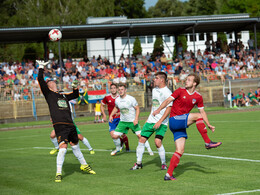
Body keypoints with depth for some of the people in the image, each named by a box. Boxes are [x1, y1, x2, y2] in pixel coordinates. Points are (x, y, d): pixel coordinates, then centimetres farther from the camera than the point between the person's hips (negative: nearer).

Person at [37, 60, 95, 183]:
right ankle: (58, 173, -9)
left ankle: (84, 165, 36)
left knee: (75, 146, 19)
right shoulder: (48, 94, 4)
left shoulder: (63, 96, 21)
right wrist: (41, 67, -2)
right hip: (59, 125, -6)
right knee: (63, 148, -16)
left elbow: (75, 95, 37)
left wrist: (75, 87, 20)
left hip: (70, 125, 6)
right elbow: (40, 80, -7)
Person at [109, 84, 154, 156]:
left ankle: (149, 149, 8)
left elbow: (137, 109, -9)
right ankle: (117, 149, 23)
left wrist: (136, 119, -19)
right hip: (123, 121, 4)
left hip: (133, 121, -4)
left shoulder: (131, 99, -15)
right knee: (115, 136, -4)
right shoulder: (117, 100, 0)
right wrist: (111, 115, 8)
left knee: (140, 135, -10)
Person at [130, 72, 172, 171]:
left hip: (162, 122, -7)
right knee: (141, 139, 4)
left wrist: (160, 122, -24)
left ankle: (164, 163, -2)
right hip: (151, 121, 7)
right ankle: (138, 163, 17)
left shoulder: (167, 92, -13)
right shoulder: (154, 90, 12)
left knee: (158, 142, -21)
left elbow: (169, 109, -18)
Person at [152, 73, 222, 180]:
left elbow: (202, 111, 14)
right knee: (197, 116, -21)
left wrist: (209, 125, 6)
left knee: (180, 151, -2)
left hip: (181, 125, 5)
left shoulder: (198, 97, 8)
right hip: (174, 120, -5)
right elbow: (168, 101, -7)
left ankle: (168, 175, -1)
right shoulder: (180, 91, -3)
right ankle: (208, 142, -16)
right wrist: (159, 109, -23)